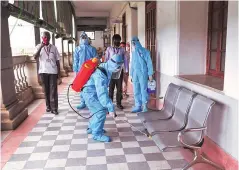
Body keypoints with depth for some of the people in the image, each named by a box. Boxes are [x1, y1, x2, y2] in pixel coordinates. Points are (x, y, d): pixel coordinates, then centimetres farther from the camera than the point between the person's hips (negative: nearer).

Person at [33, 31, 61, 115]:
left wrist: (59, 72, 5)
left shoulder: (54, 47, 6)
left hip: (53, 71, 0)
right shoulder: (39, 47, 4)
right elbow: (35, 57, -13)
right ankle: (48, 106, 20)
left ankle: (54, 108, 0)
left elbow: (57, 60, 8)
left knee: (53, 90, -3)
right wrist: (41, 47, -20)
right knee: (46, 90, 8)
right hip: (43, 71, 1)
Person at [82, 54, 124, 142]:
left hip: (93, 92, 10)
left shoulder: (106, 68, -1)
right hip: (90, 93, -10)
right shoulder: (100, 74, -31)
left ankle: (92, 128, 34)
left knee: (98, 110, 18)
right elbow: (102, 93, -35)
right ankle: (97, 134, 0)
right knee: (101, 110, -11)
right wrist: (110, 108, -34)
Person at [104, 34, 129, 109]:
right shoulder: (109, 49, 4)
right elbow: (106, 59, 4)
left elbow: (125, 60, 8)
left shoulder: (122, 50, 7)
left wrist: (126, 70, 2)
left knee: (119, 88, 6)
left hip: (119, 70, 2)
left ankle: (118, 103, 17)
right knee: (111, 88, 2)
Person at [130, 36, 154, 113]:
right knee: (136, 91, 7)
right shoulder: (134, 52, 12)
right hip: (135, 74, 6)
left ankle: (145, 107, 8)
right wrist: (131, 74, 15)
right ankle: (138, 106, 16)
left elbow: (149, 63, -5)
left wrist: (150, 74, -8)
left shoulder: (145, 51, -5)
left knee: (143, 90, -3)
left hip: (143, 74, -5)